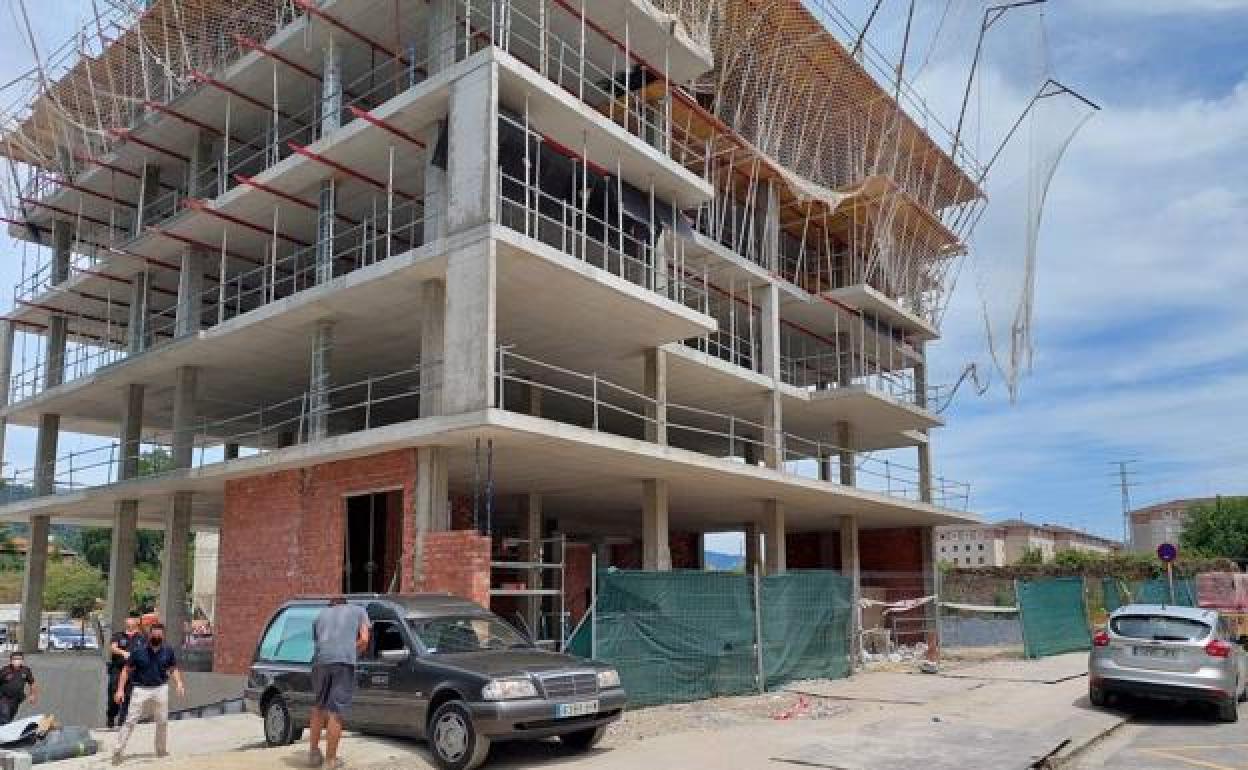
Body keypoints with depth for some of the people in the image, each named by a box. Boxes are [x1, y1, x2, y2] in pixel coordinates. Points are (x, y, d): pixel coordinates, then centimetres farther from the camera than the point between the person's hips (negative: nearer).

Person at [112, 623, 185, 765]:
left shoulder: (168, 652, 0)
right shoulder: (138, 651, -8)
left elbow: (173, 669, 9)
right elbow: (127, 670, -3)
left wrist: (179, 683, -6)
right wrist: (120, 689, -10)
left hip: (160, 689, 3)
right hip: (141, 689, -3)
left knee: (162, 721, 10)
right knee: (130, 721, -8)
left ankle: (161, 750, 25)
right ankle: (118, 751, -3)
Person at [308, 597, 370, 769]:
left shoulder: (321, 615, 32)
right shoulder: (358, 610, 25)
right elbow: (364, 640, 13)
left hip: (320, 660, 3)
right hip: (345, 661, -3)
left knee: (318, 707, 21)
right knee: (336, 712, 1)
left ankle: (313, 752, 26)